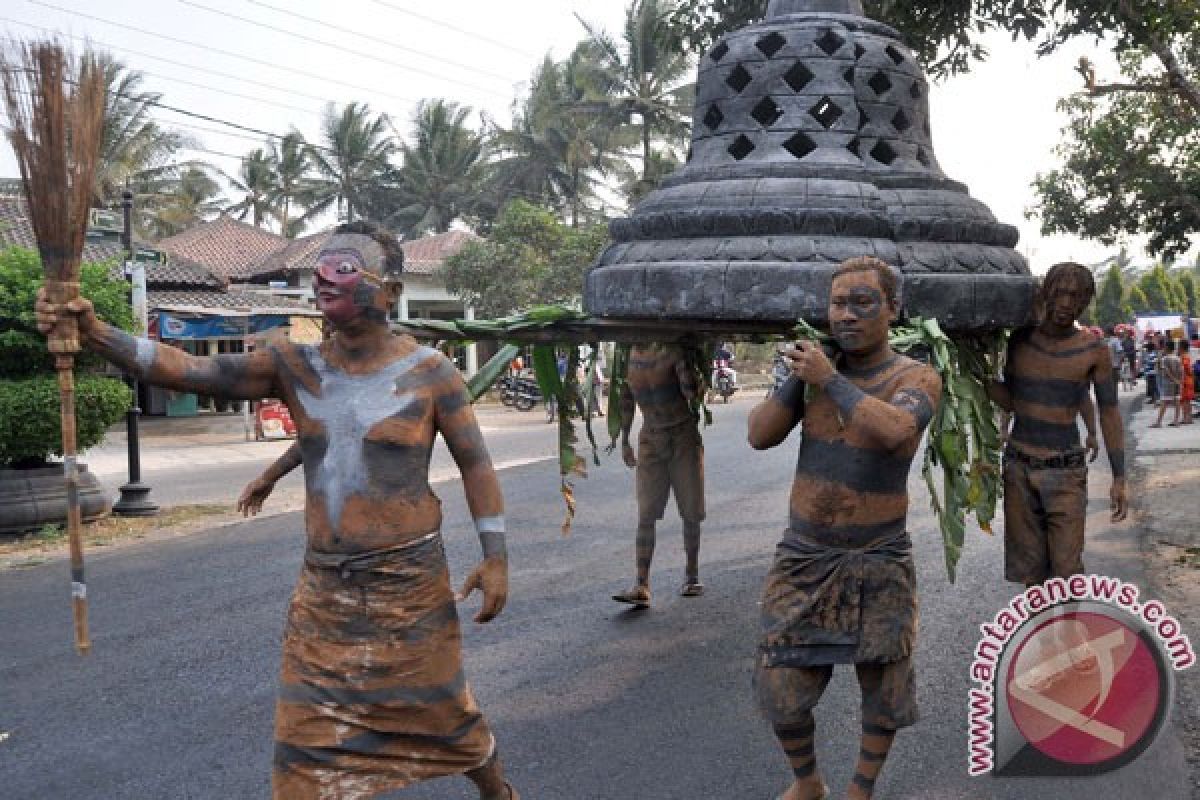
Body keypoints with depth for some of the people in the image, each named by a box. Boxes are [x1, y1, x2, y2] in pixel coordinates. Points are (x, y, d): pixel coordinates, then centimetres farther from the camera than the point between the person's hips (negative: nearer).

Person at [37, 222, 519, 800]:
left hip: (410, 583, -3)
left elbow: (475, 463, -4)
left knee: (441, 710, 13)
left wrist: (496, 557, -6)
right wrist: (95, 333, -26)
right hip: (324, 586, 3)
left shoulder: (428, 372, -10)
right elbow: (187, 370, -12)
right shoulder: (293, 366, -2)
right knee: (308, 734, 8)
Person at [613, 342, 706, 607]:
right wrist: (624, 441, 18)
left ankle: (692, 576, 19)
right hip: (650, 440, 3)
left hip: (684, 438, -3)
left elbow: (692, 393, -22)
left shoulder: (672, 351, -12)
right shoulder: (628, 357, 2)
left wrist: (682, 363, -25)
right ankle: (642, 586, -9)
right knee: (645, 516, -6)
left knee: (690, 514, 4)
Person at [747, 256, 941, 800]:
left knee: (884, 689, 10)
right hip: (804, 557, 3)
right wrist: (799, 374, -17)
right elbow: (760, 436, -7)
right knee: (782, 690, 4)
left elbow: (892, 431, -34)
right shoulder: (817, 365, 0)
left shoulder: (917, 379, -12)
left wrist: (827, 378, -25)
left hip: (880, 561, -2)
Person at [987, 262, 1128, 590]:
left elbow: (1109, 415, 0)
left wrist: (1119, 480, -2)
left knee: (1066, 569, -6)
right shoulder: (1019, 340, 1)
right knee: (1028, 567, 7)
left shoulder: (1094, 351, -5)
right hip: (1019, 467, 2)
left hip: (1066, 472, -2)